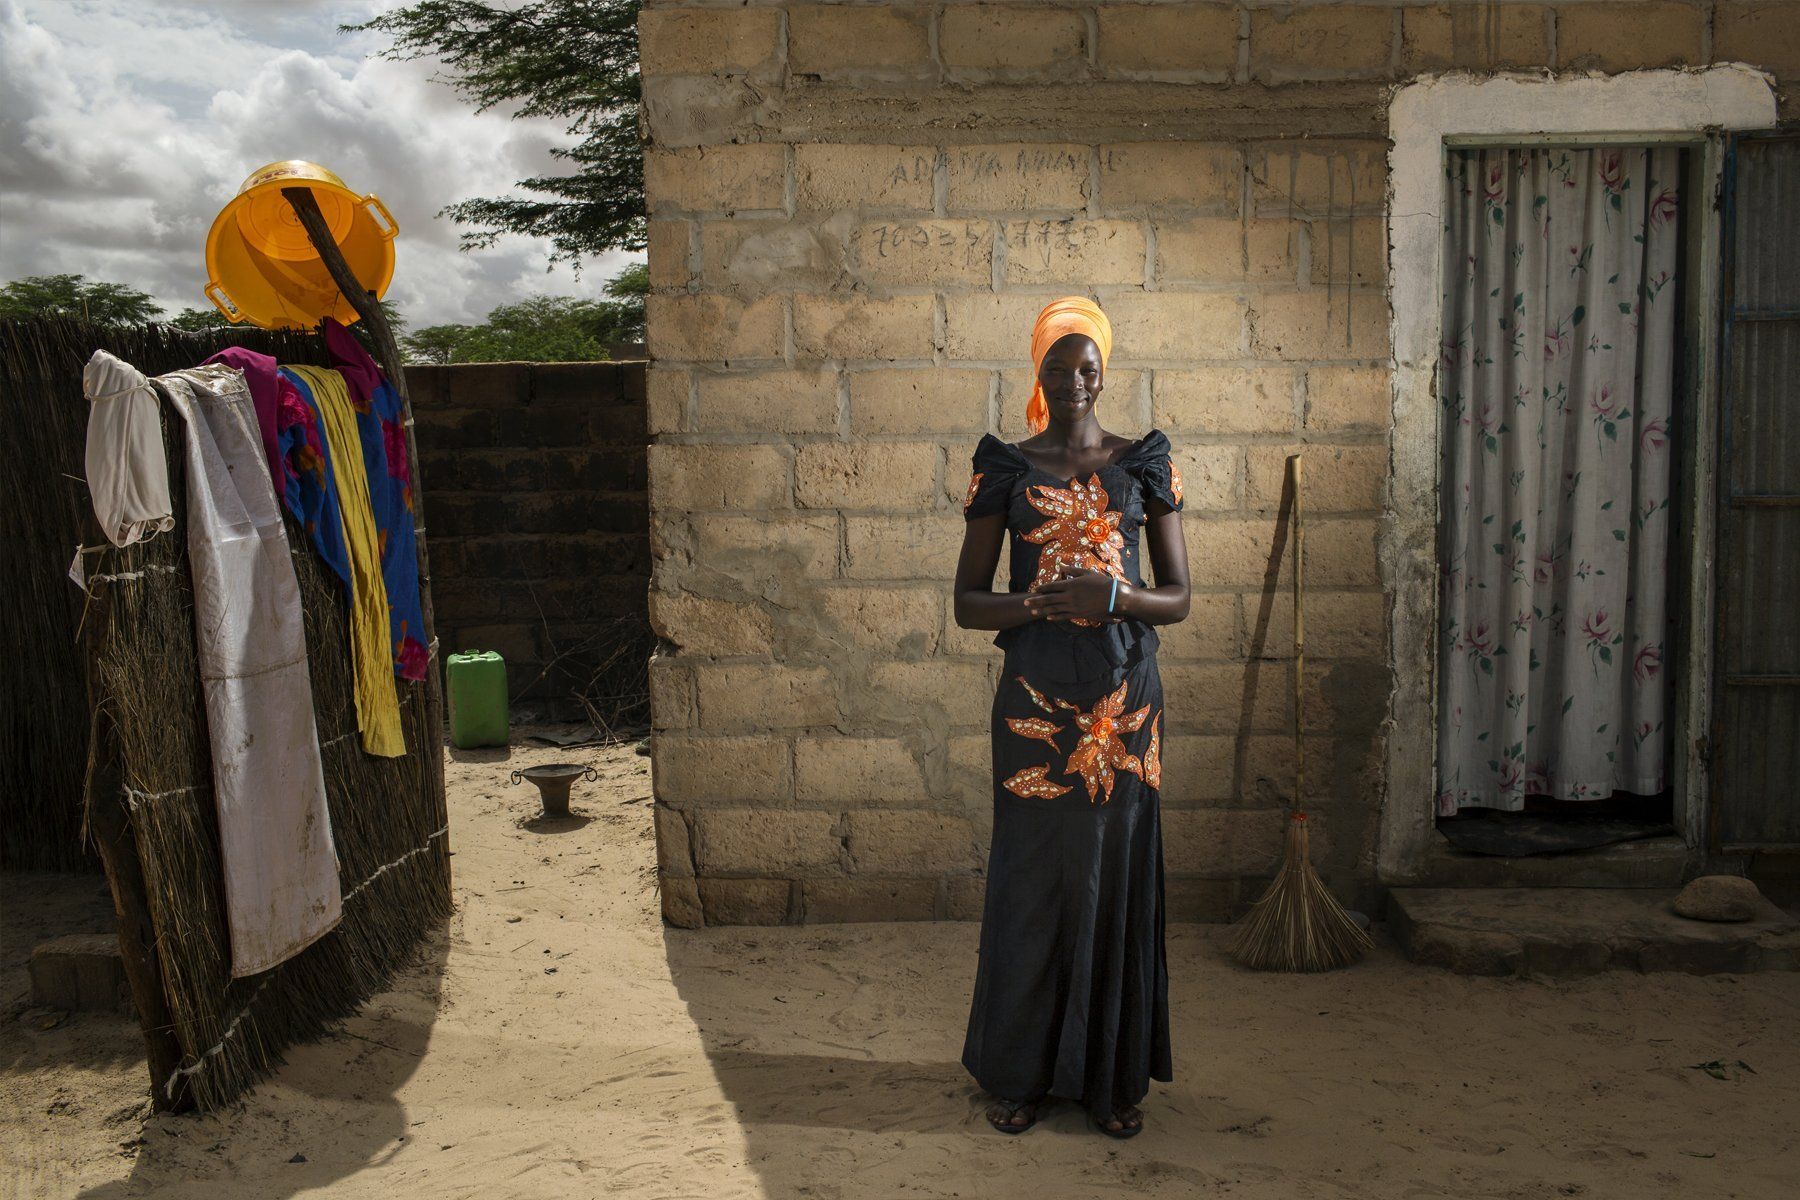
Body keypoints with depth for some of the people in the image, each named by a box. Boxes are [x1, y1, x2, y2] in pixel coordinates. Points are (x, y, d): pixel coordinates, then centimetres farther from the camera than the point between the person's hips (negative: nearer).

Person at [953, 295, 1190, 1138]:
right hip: (1035, 691, -1)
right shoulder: (1004, 469, 4)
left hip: (1124, 692, 1)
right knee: (1031, 877, 3)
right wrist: (1041, 602, -17)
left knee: (1116, 874, 5)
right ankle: (1019, 1073, 19)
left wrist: (1112, 597, -15)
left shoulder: (1144, 465, 6)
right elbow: (967, 603, 2)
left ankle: (1111, 1076, 20)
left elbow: (1178, 597, 5)